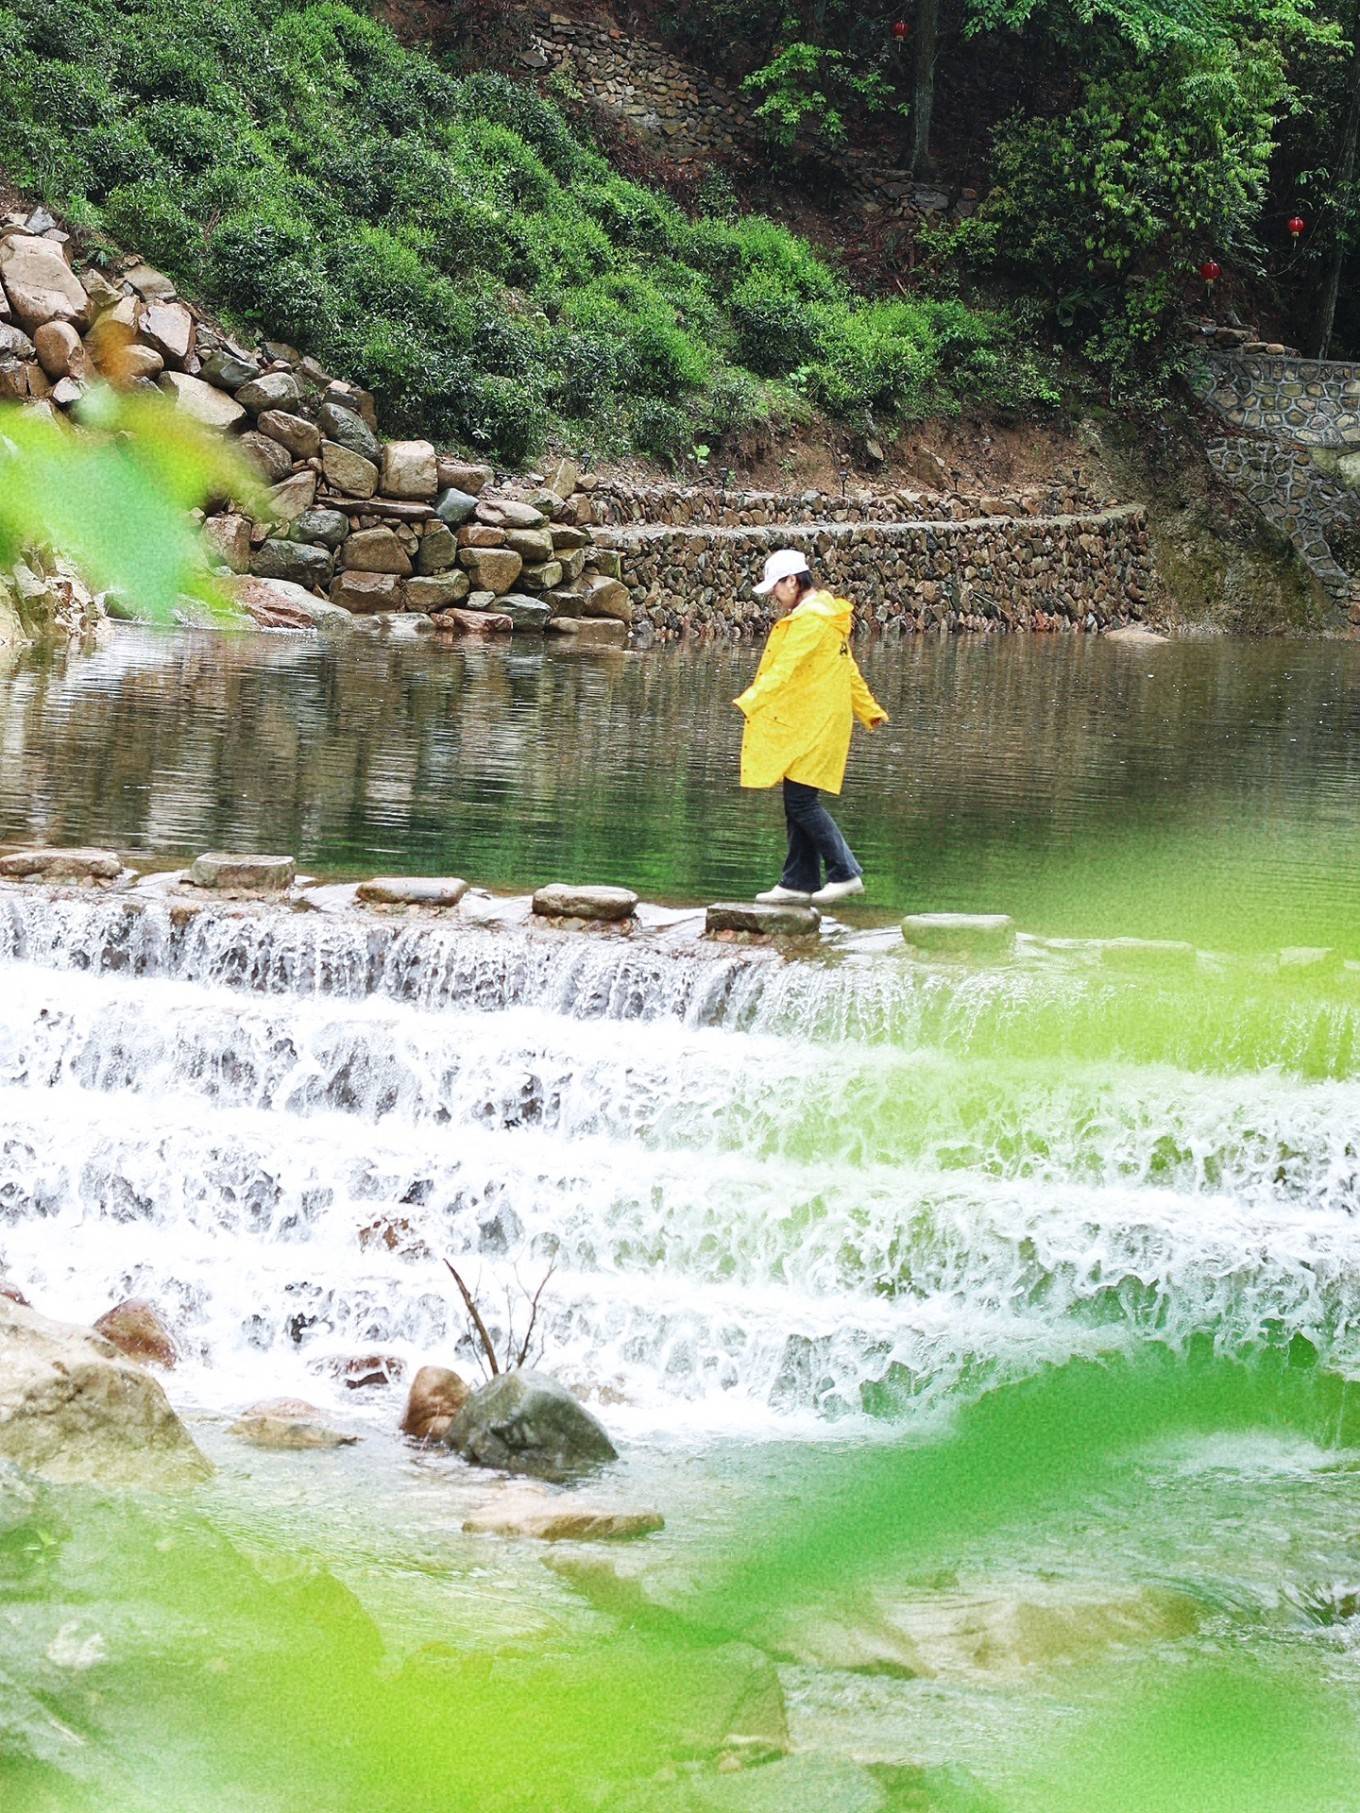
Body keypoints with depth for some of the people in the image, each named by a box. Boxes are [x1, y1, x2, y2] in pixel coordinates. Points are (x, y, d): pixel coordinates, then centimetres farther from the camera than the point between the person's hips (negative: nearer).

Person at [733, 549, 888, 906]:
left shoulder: (810, 619, -16)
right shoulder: (824, 614, 17)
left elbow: (786, 668, -27)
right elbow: (849, 671, 26)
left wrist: (751, 700, -35)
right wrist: (870, 711, 34)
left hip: (811, 725, -11)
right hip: (806, 725, 11)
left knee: (801, 800, -10)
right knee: (798, 802, 11)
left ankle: (845, 873, -6)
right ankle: (798, 881, 14)